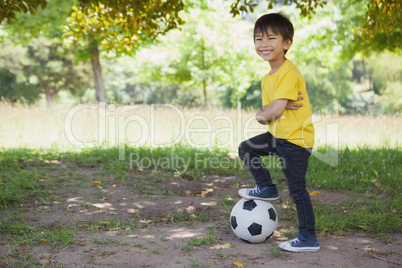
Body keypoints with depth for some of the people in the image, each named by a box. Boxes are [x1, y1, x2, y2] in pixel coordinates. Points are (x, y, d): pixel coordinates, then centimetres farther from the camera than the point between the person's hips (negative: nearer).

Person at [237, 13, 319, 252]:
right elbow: (266, 113, 7)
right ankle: (267, 189, 28)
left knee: (297, 191, -2)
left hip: (296, 140, -9)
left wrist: (262, 114, -6)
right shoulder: (268, 78, 10)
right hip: (278, 136, 9)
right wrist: (265, 113, -16)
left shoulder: (289, 73, -21)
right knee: (246, 149, 14)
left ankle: (309, 239, 10)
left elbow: (275, 110, -27)